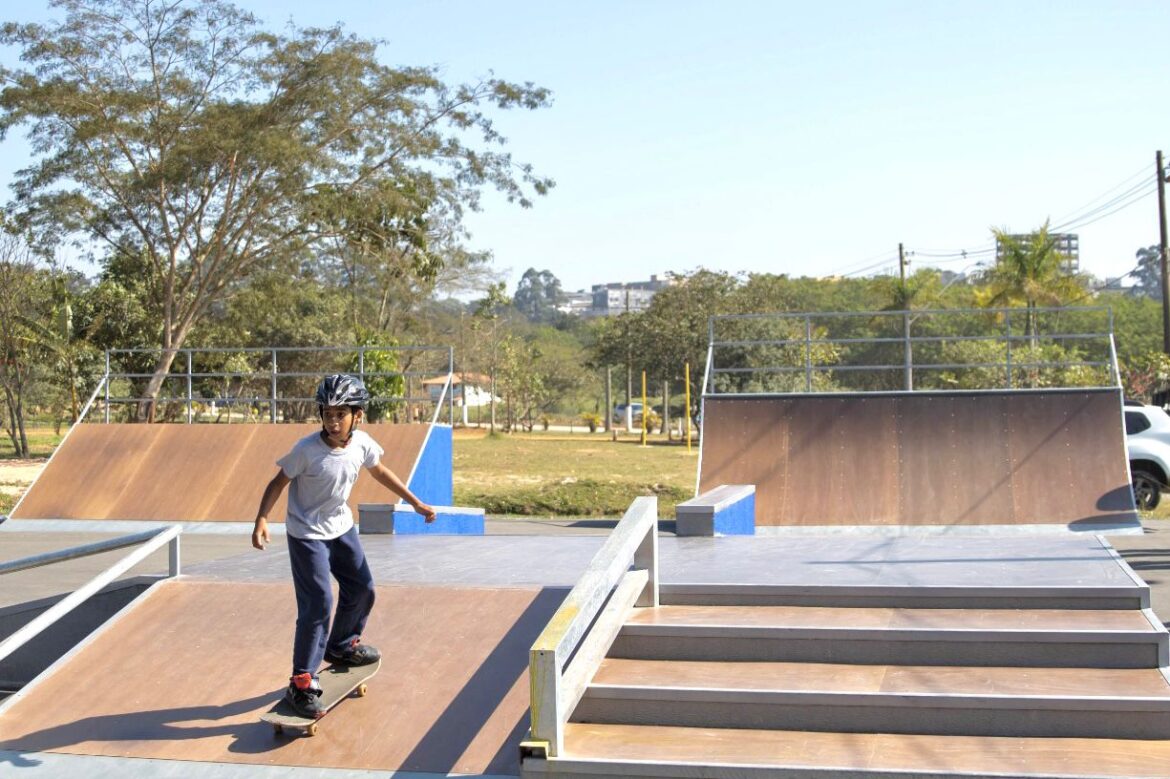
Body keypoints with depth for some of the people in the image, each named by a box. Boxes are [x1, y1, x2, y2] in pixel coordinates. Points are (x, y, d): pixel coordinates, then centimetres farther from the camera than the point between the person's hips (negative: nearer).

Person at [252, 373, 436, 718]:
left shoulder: (362, 444, -11)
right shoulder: (307, 450, -25)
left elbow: (379, 471, 8)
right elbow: (279, 482, -15)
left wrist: (415, 502, 14)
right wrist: (261, 519, -28)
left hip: (341, 528, 6)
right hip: (307, 534, -6)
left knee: (362, 589, 16)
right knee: (317, 604, -13)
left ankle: (341, 646, 42)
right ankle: (301, 683, -5)